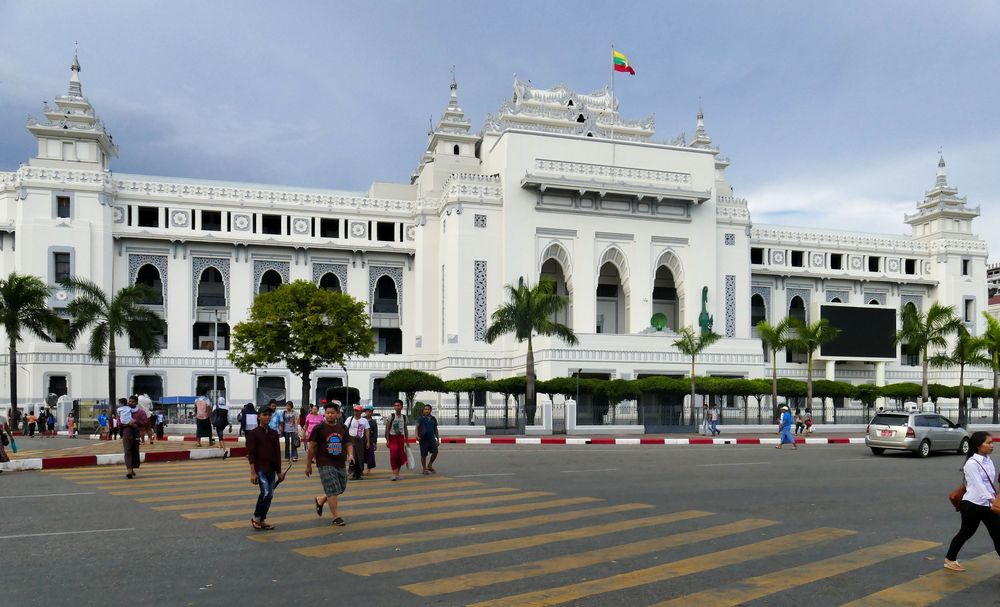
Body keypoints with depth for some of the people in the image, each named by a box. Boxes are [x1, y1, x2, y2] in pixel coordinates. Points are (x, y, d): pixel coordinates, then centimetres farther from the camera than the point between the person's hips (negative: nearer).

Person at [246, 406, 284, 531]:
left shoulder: (274, 434, 11)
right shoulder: (253, 434, -4)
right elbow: (251, 454, -8)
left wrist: (279, 471, 13)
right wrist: (252, 472, -14)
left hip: (271, 470, 6)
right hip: (260, 469, -6)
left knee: (270, 495, 6)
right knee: (266, 492, -17)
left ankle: (262, 520, 18)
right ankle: (256, 518, 0)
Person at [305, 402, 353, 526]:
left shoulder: (343, 428, 8)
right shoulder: (319, 428, -5)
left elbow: (348, 444, 16)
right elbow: (312, 448, -2)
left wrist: (350, 455, -5)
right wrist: (308, 466, 0)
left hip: (340, 464, 6)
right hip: (325, 464, -6)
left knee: (341, 489, 14)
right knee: (333, 490, -10)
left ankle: (320, 500, 39)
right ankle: (336, 517, 1)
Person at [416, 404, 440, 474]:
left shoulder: (433, 418, 13)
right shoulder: (421, 418, 0)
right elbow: (417, 427, -10)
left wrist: (438, 439, 17)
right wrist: (417, 435, -26)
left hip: (432, 438, 4)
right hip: (423, 439, -4)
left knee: (435, 452, -6)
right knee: (424, 455, 0)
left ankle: (430, 465, 15)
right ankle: (424, 469, 13)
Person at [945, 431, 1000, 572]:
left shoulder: (988, 461, 6)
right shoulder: (972, 463, -16)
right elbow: (978, 485, -24)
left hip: (988, 505, 7)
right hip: (973, 505, -7)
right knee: (966, 532, 7)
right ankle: (949, 559, 25)